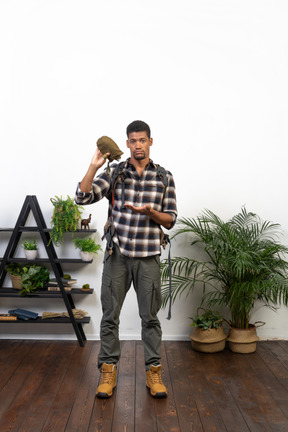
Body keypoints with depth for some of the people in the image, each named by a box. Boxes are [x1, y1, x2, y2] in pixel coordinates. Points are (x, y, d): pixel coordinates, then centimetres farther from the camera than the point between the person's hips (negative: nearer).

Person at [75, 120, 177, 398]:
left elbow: (170, 220, 3)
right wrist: (94, 166, -19)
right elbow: (82, 197, -10)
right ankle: (108, 371, 23)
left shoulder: (164, 177, 3)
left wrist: (149, 212, -16)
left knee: (150, 317, 8)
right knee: (110, 315, 7)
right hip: (117, 255, 0)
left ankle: (153, 372, 24)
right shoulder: (114, 172, 1)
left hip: (148, 257, 0)